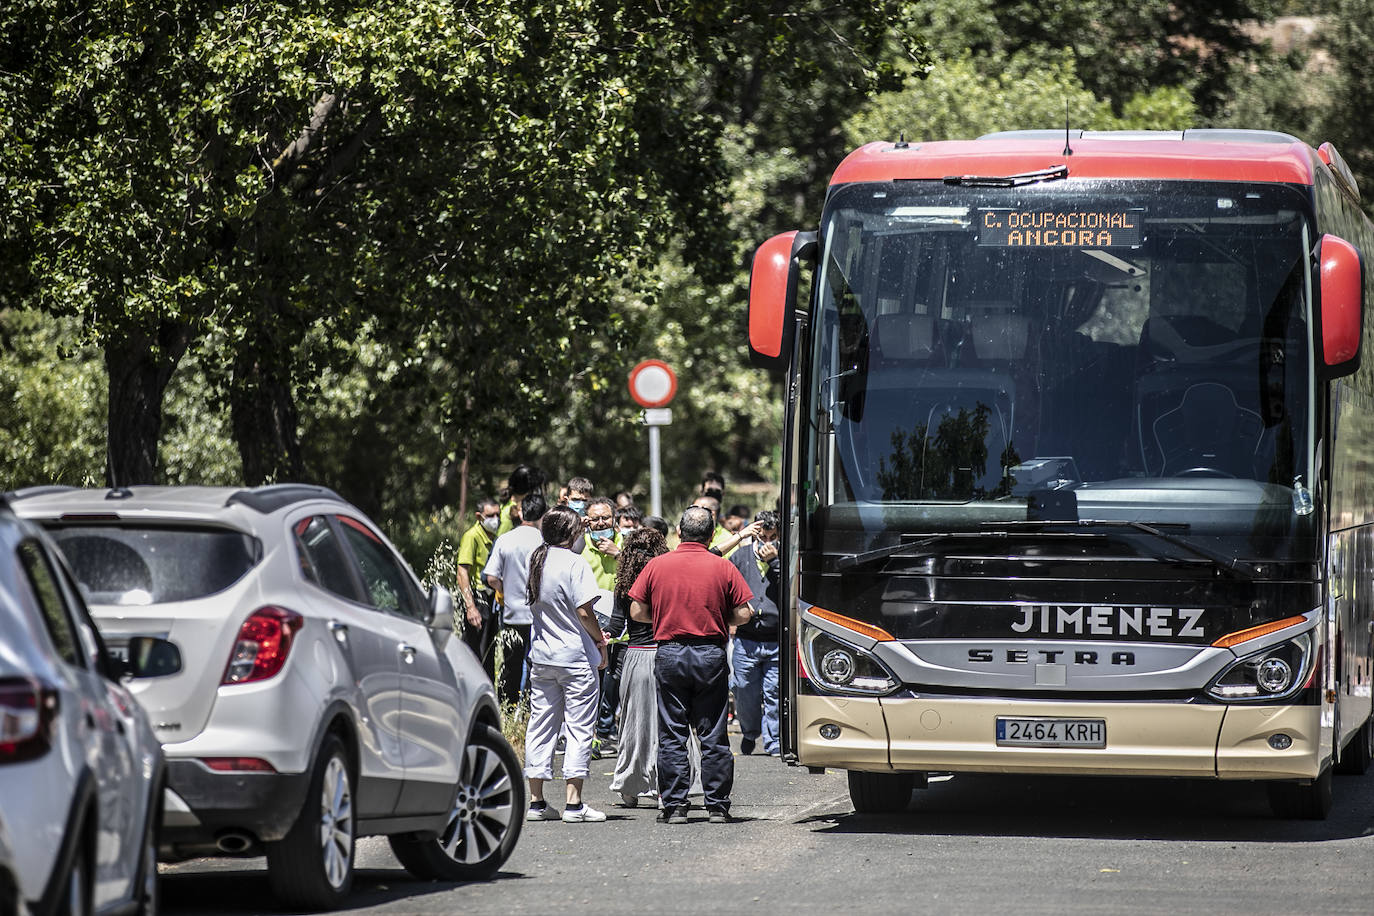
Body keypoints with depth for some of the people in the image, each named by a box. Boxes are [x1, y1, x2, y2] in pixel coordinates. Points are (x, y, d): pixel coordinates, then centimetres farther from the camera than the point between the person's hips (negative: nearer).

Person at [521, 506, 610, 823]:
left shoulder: (536, 561, 8)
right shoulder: (573, 563, -14)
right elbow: (584, 611, -18)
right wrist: (601, 642, -2)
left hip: (541, 657, 7)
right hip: (575, 657, -7)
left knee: (540, 726, 10)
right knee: (579, 727, -2)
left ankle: (536, 801, 11)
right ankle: (573, 803, -5)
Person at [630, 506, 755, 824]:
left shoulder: (657, 565, 0)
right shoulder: (723, 568, -2)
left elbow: (637, 612, 1)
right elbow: (744, 614, -4)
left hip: (669, 655, 0)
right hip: (711, 654, 0)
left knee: (672, 735, 4)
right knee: (713, 735, 5)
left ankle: (674, 806, 2)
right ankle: (718, 806, 5)